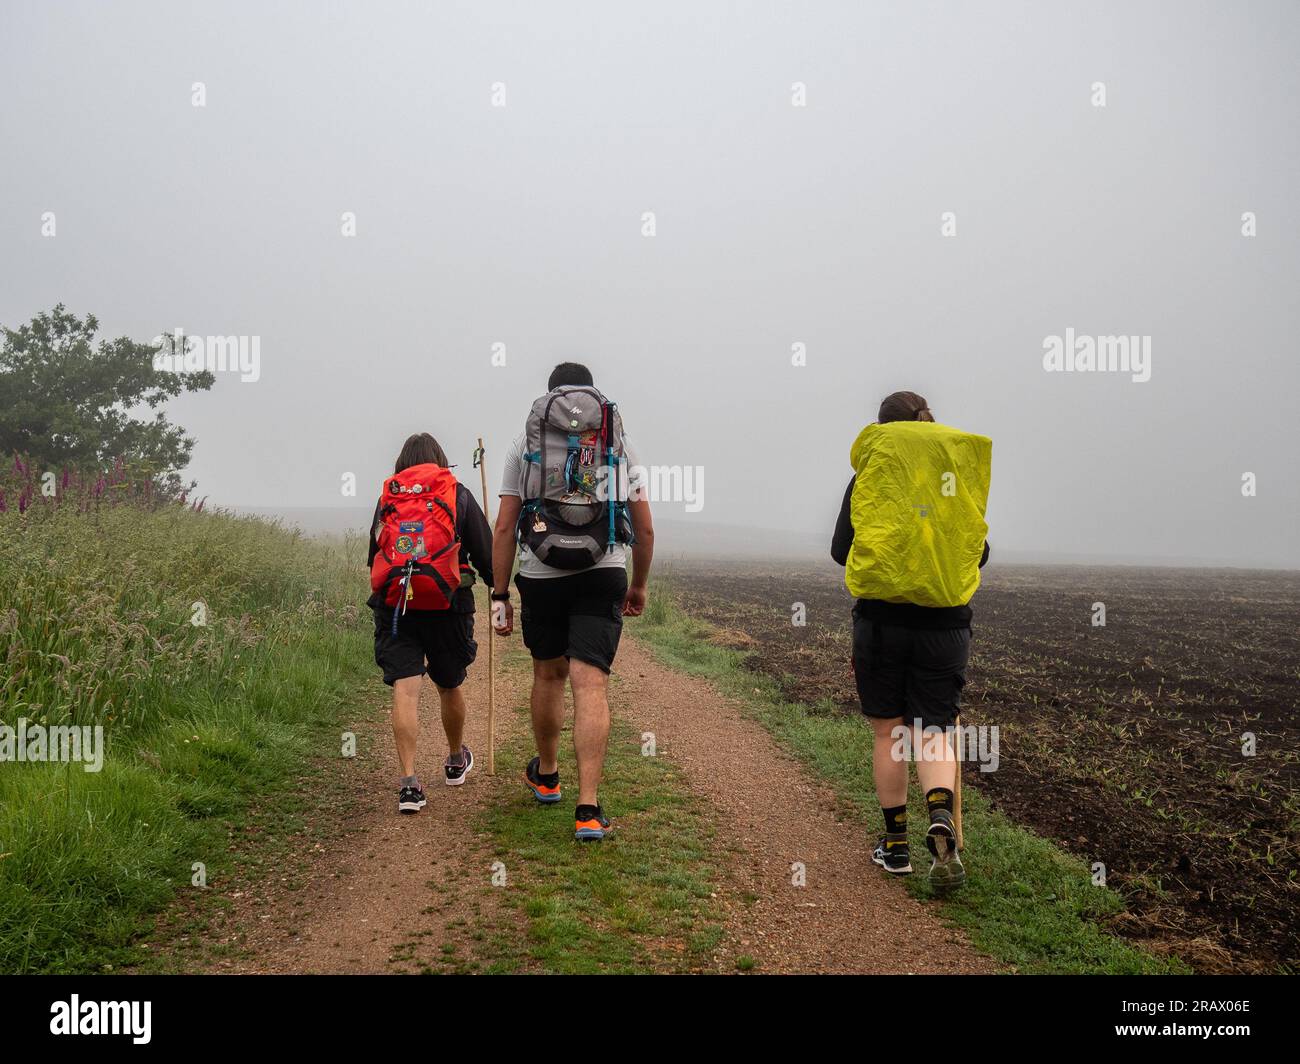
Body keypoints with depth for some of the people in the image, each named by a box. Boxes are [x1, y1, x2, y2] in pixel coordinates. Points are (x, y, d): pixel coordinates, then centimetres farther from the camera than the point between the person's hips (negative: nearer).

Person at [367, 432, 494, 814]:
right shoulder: (459, 495, 7)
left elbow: (372, 557, 18)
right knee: (450, 685, 18)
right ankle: (456, 761, 39)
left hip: (393, 606, 1)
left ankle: (408, 781, -13)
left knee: (405, 690, -4)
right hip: (447, 606, 0)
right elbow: (486, 554, 5)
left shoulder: (386, 498, 13)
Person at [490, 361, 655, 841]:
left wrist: (500, 594, 8)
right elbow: (645, 530, 12)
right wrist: (639, 586, 26)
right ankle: (588, 808, -13)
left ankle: (546, 775, 39)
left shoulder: (525, 445, 9)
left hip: (541, 575, 1)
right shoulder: (620, 446, 13)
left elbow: (504, 528, 4)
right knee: (590, 685, -5)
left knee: (549, 674, 20)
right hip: (604, 574, 0)